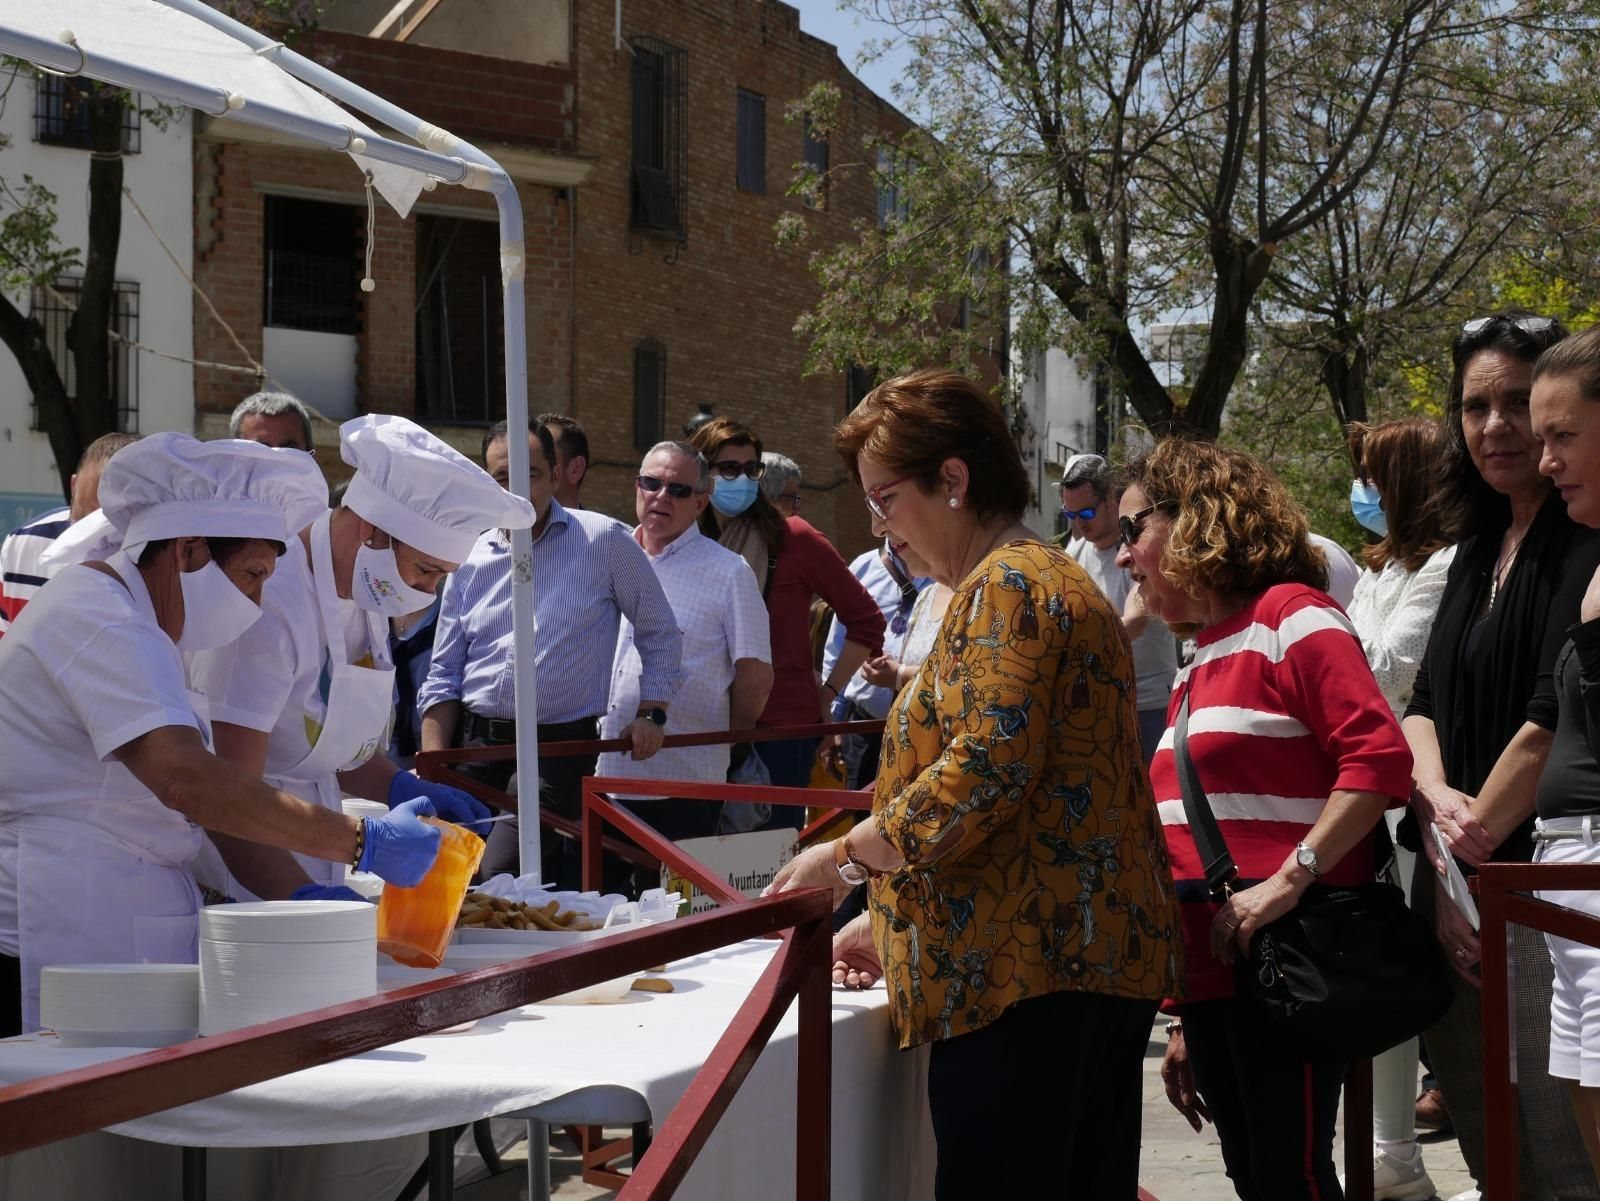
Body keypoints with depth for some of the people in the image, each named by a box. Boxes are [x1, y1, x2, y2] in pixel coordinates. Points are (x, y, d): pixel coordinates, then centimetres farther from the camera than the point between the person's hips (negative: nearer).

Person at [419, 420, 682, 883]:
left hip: (558, 748, -4)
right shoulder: (470, 559, 11)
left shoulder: (603, 540, 0)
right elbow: (443, 675, 13)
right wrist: (433, 768, 1)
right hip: (472, 744, 5)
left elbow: (660, 631, 10)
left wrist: (651, 713, 1)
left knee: (497, 878, -20)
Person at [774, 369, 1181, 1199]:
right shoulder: (1049, 578, 24)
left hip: (1028, 967, -11)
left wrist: (845, 856, -9)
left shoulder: (1007, 587, -9)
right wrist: (891, 920, 22)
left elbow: (984, 771, -20)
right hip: (1097, 951, 11)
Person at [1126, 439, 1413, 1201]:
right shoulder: (1199, 666, 19)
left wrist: (1288, 882, -24)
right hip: (1209, 971, 8)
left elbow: (1380, 759, -17)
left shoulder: (1289, 617, -5)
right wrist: (1182, 1022, 20)